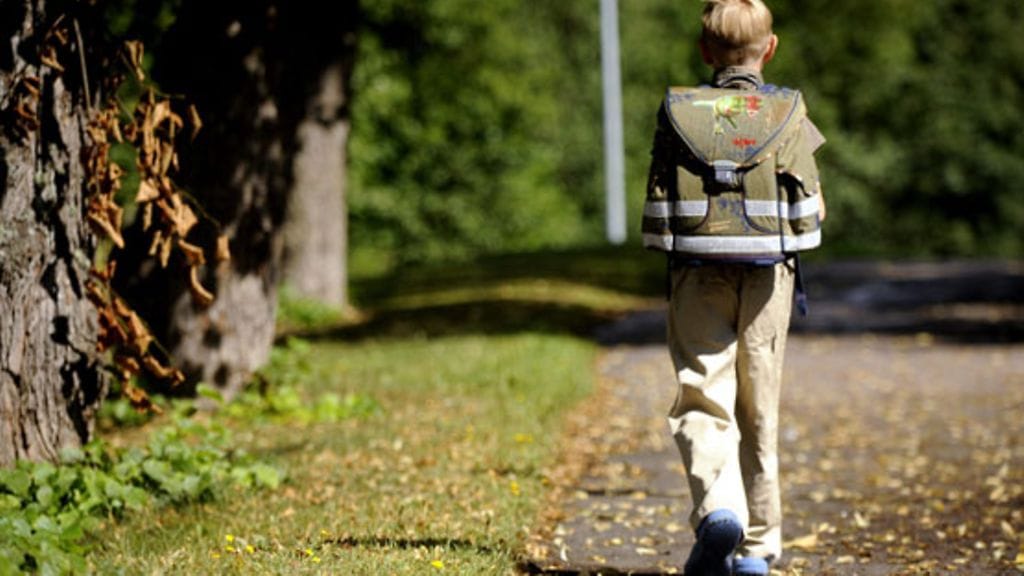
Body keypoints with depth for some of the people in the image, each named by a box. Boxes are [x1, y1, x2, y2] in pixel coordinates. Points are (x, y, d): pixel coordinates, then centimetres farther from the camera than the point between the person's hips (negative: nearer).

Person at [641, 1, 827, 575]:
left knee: (702, 403, 0)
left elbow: (660, 206, -1)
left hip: (697, 276, -1)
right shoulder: (790, 114, 0)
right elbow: (816, 211, 1)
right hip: (768, 276, 1)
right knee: (758, 412, 11)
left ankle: (717, 508, -26)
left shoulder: (677, 113, 0)